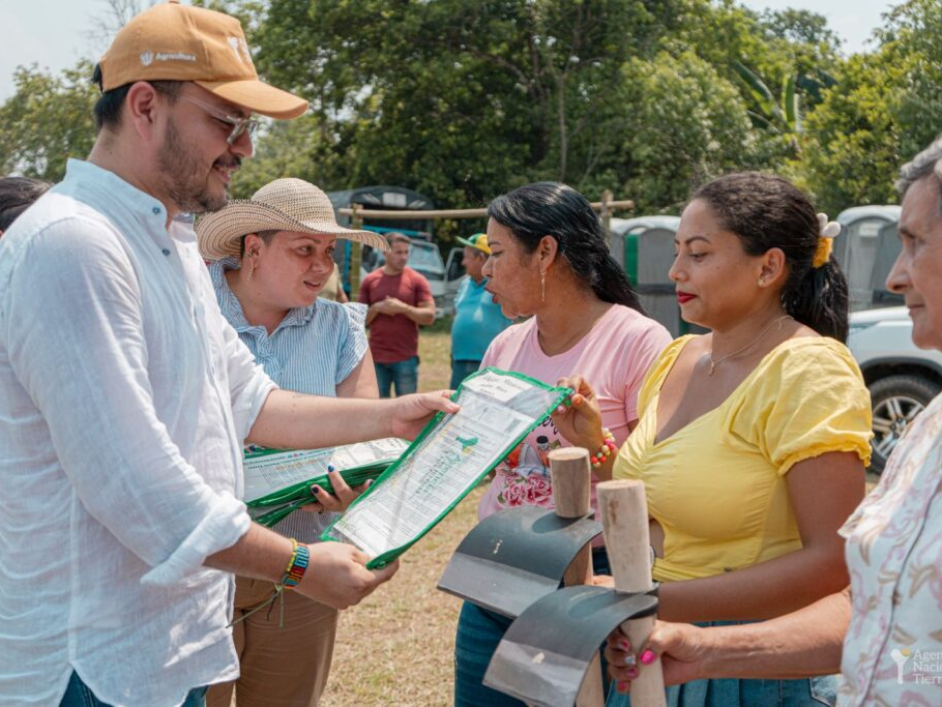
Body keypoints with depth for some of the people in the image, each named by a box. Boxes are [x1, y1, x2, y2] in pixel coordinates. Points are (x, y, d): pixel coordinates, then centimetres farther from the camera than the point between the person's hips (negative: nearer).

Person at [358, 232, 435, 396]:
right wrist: (377, 308, -10)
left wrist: (403, 308, -16)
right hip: (376, 358, 2)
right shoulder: (369, 281, 7)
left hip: (406, 358, -2)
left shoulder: (417, 280, 1)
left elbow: (429, 316, -5)